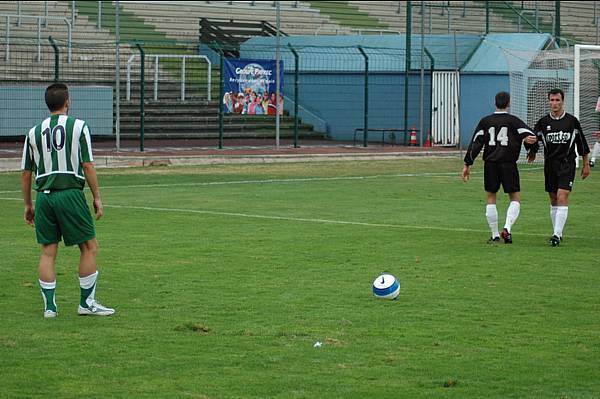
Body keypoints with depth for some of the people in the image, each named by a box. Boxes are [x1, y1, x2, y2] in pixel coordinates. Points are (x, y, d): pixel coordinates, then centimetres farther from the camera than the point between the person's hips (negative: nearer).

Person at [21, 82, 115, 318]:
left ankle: (49, 305, 5)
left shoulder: (34, 132, 10)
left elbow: (26, 173, 11)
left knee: (48, 251, 8)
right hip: (70, 192, -4)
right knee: (89, 247, 6)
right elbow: (87, 166, -5)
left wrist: (28, 205, 20)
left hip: (44, 195, 4)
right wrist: (97, 197, 2)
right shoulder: (78, 126, -1)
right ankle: (87, 303, 6)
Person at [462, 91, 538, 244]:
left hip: (490, 164, 2)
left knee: (491, 198, 11)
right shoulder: (513, 121, 1)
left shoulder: (485, 122, 6)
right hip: (508, 164, -2)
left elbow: (475, 143, 4)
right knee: (515, 198, 5)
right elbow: (529, 135, -13)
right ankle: (507, 228, -16)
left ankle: (495, 235, 11)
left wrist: (467, 164, 6)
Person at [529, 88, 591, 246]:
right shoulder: (543, 122, 4)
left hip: (567, 164, -3)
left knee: (562, 197, -16)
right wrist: (532, 151, -10)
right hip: (550, 165, 3)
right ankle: (557, 234, 22)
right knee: (553, 200, 10)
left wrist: (586, 165, 9)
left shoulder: (572, 121, -1)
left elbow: (582, 143, 8)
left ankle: (557, 234, -20)